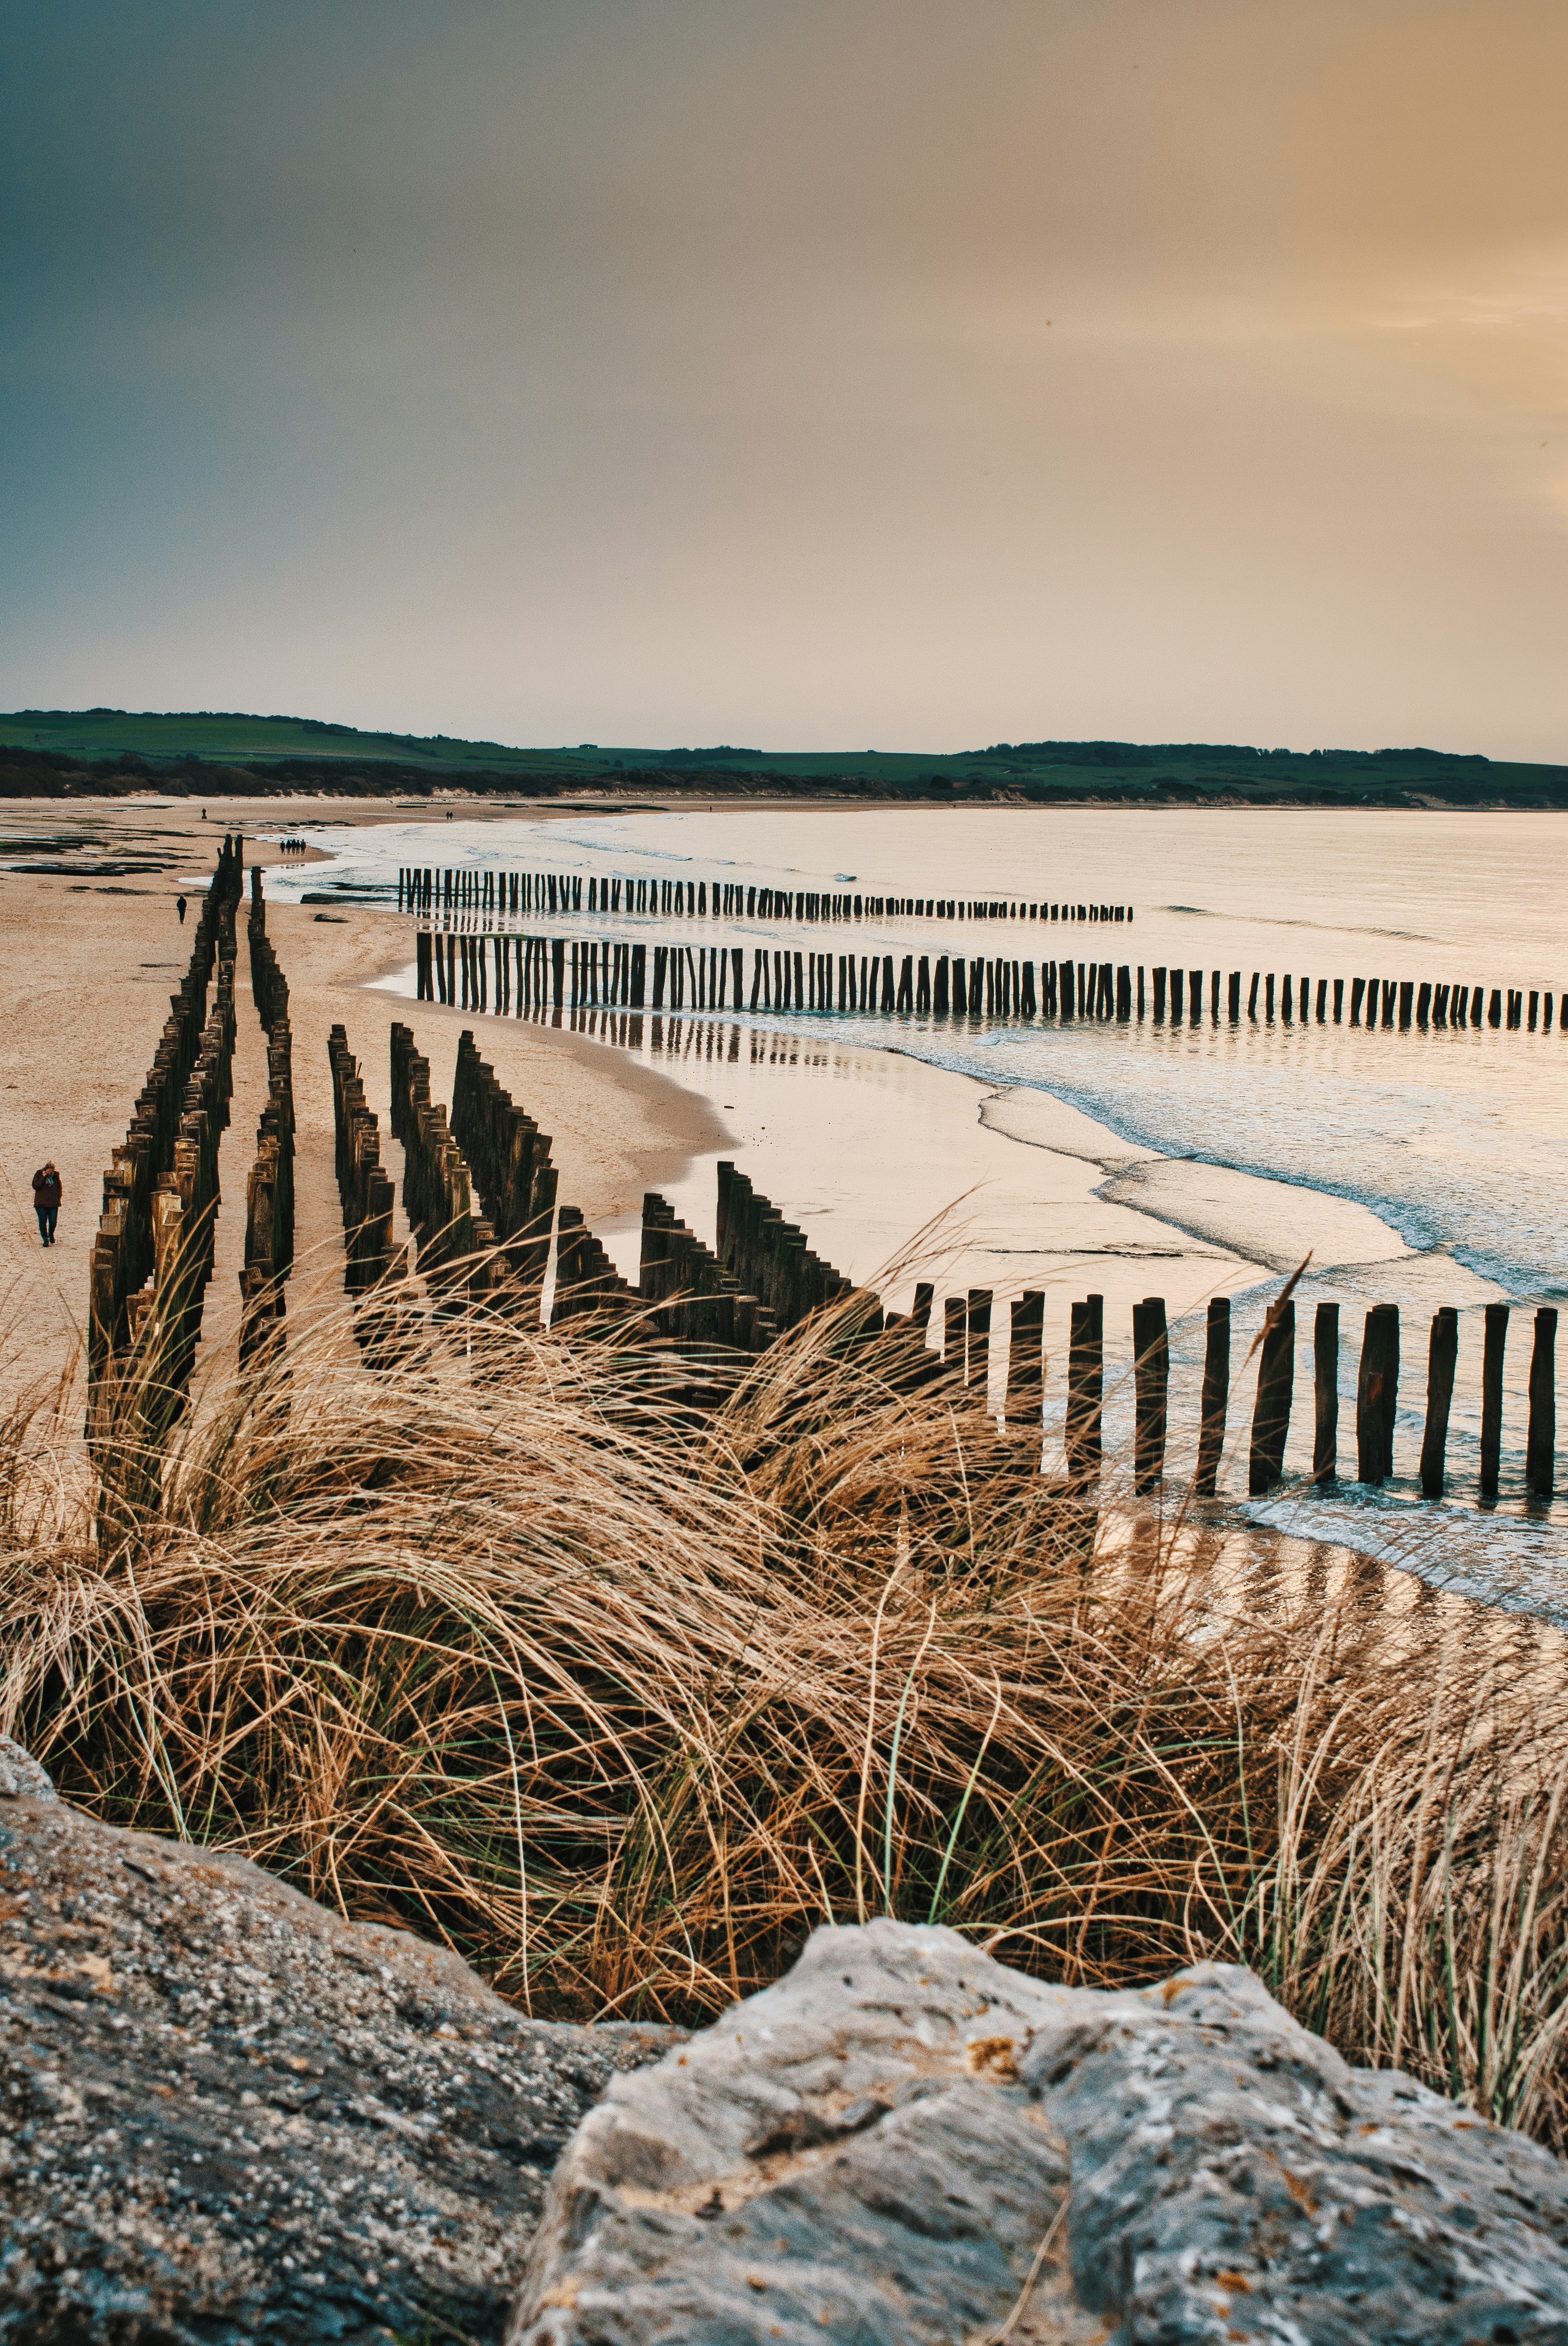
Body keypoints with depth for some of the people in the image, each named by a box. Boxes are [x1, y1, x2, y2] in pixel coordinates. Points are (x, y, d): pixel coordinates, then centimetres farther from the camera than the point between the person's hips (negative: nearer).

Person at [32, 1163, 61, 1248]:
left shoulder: (56, 1175, 3)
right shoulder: (39, 1174, -3)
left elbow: (59, 1187, 14)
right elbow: (35, 1186, -12)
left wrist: (58, 1197, 5)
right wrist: (43, 1178, -20)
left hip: (53, 1203, 1)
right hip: (41, 1203, -1)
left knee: (53, 1222, -1)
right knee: (43, 1222, -1)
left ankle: (51, 1234, 28)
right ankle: (46, 1239, 11)